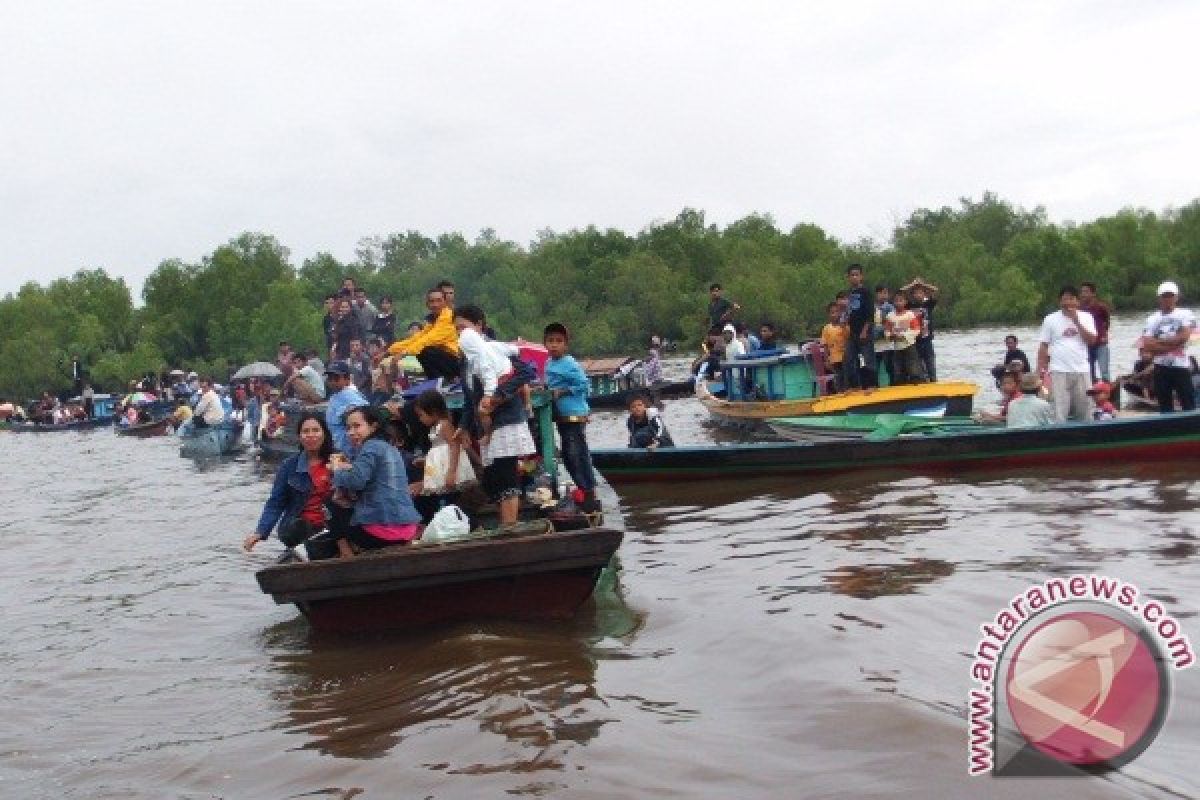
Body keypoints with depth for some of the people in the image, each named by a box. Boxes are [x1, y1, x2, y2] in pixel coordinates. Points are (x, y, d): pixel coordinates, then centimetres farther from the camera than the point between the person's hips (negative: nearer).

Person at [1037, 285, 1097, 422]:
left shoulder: (1085, 317, 7)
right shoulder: (1050, 319, 4)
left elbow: (1092, 340, -5)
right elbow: (1043, 346, 5)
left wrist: (1076, 321, -10)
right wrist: (1040, 368, -2)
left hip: (1081, 370, 2)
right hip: (1059, 370, -2)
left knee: (1084, 408, 7)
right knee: (1059, 410, -6)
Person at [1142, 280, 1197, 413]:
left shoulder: (1185, 314, -1)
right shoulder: (1152, 319, 6)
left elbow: (1184, 337, -15)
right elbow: (1147, 344, -5)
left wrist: (1159, 341, -8)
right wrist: (1172, 345, -13)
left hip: (1181, 365, -3)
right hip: (1161, 367, 3)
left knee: (1189, 405, -2)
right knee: (1165, 406, 8)